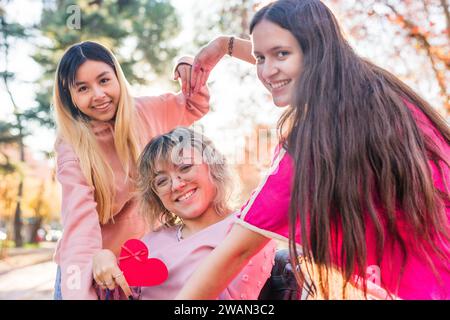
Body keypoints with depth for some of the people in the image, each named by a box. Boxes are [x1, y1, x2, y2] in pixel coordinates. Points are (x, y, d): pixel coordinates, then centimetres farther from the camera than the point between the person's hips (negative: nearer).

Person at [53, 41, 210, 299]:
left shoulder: (145, 113, -8)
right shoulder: (74, 150, -18)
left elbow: (196, 107, 10)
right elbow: (80, 222, -31)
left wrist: (188, 67, -10)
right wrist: (79, 292, -44)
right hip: (92, 267, -2)